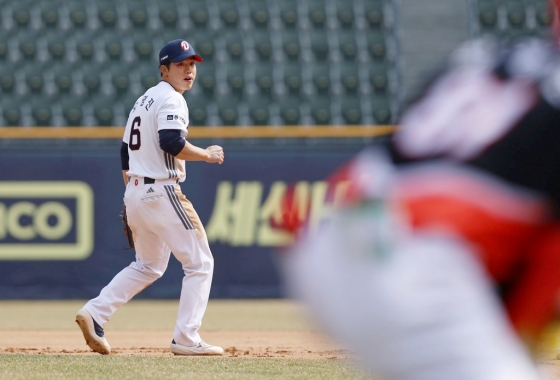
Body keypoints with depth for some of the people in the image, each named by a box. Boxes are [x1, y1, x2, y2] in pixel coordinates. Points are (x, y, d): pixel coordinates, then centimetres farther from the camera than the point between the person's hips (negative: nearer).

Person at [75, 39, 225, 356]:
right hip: (162, 191, -9)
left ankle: (95, 313, 8)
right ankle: (186, 339, -6)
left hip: (134, 192, 9)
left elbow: (125, 152, 21)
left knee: (148, 266, 22)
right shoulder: (171, 99, -10)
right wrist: (207, 155, -10)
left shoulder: (144, 100, 19)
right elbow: (171, 144, -26)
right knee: (200, 262, 0)